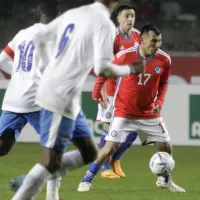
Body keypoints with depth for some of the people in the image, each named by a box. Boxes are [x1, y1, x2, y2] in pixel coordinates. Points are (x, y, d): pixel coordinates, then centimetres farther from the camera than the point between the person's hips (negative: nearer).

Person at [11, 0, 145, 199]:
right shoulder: (104, 23, -12)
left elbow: (39, 38, 19)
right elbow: (102, 68, -21)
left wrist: (49, 67, 35)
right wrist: (130, 69, -3)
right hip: (60, 99, -9)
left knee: (89, 153, 14)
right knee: (51, 161, -7)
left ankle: (32, 180, 12)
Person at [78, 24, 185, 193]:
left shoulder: (164, 60, -10)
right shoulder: (125, 56, -20)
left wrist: (160, 101, -7)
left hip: (150, 113, 3)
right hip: (124, 112, -3)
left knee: (166, 147, 4)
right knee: (110, 147, -12)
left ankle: (165, 180, 31)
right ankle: (87, 180, 3)